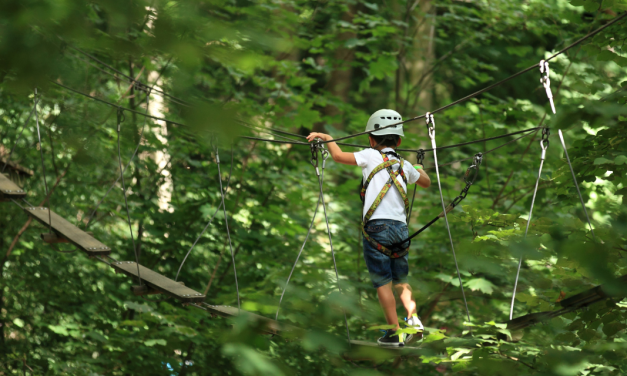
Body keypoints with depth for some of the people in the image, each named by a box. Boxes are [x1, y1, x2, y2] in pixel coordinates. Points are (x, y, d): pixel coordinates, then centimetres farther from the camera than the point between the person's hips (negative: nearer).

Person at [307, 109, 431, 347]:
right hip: (400, 227, 4)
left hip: (376, 226, -4)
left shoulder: (372, 156, 1)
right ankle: (413, 317, 0)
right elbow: (426, 182, 33)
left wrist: (326, 137, 18)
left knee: (382, 282, 0)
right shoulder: (404, 166, 15)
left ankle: (395, 333, -1)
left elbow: (339, 156, 1)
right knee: (399, 279, 19)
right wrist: (419, 169, 55)